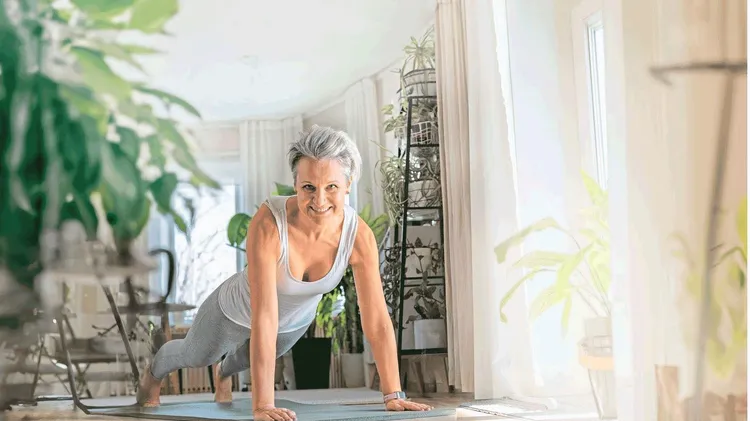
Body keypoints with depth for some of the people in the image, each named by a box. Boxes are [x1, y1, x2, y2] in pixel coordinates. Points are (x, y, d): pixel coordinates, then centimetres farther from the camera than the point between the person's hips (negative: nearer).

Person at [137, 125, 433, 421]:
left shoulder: (360, 236, -34)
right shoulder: (268, 223, -44)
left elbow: (377, 319, -27)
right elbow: (264, 317, -46)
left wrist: (393, 395, -28)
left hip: (296, 320, 3)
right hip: (238, 311, -3)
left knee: (260, 356, 36)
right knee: (195, 357, 29)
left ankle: (224, 371, 72)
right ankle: (154, 373, 65)